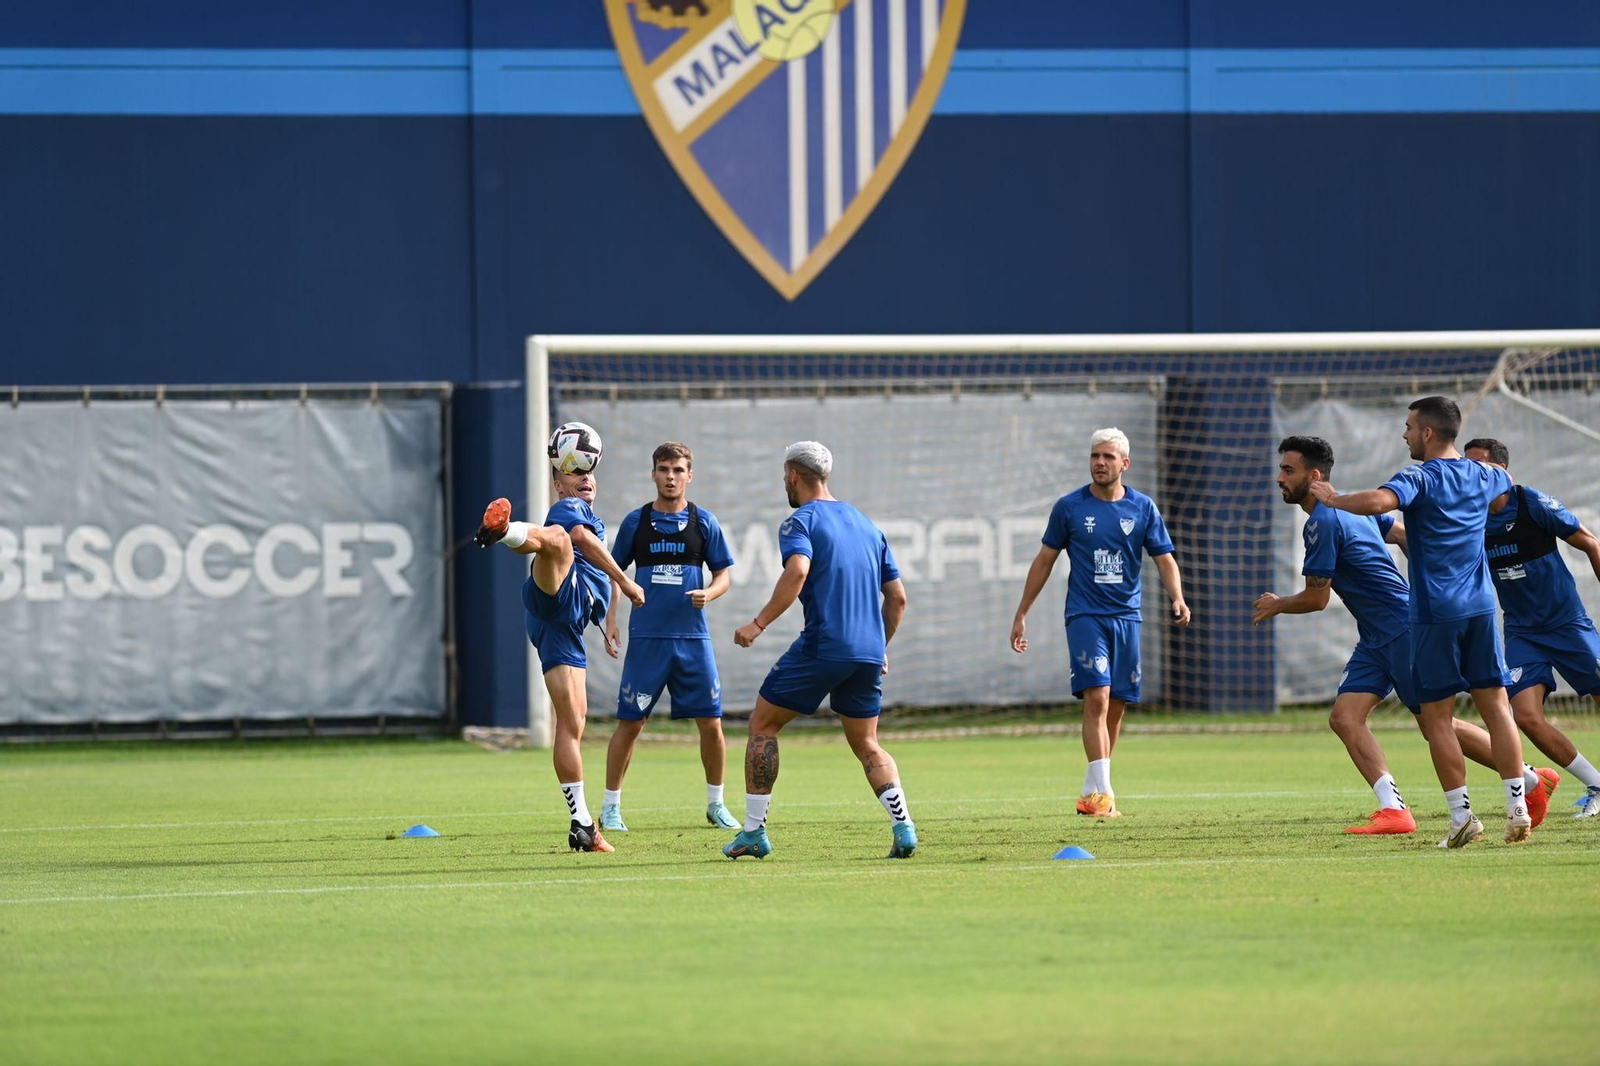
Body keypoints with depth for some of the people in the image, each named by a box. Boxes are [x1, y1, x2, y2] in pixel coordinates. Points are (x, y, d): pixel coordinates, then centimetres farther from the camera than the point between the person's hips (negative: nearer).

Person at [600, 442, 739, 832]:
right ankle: (610, 807, 7)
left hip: (693, 638, 1)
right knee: (630, 723, -2)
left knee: (711, 723, 0)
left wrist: (708, 593, -12)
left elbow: (724, 573, 9)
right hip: (646, 638, -1)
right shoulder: (636, 522, 5)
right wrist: (610, 618, 2)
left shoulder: (703, 522, 5)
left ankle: (716, 804, 16)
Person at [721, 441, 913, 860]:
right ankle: (903, 827, -6)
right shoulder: (866, 525, 18)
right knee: (867, 745, 15)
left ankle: (754, 832, 7)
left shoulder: (800, 522, -2)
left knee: (763, 725, 9)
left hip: (821, 647, -6)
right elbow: (897, 597, 19)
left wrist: (759, 623, -18)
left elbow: (797, 572, -23)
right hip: (868, 653, 6)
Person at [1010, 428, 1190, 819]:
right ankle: (1101, 793, -22)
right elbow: (1044, 561, 8)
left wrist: (1177, 599, -15)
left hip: (1126, 616, 3)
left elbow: (1165, 559, 4)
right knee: (1097, 698, -17)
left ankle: (1091, 794, 15)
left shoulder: (1143, 508, 5)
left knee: (1116, 708, 5)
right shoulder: (1069, 507, 1)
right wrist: (1021, 614, 7)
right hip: (1085, 615, -3)